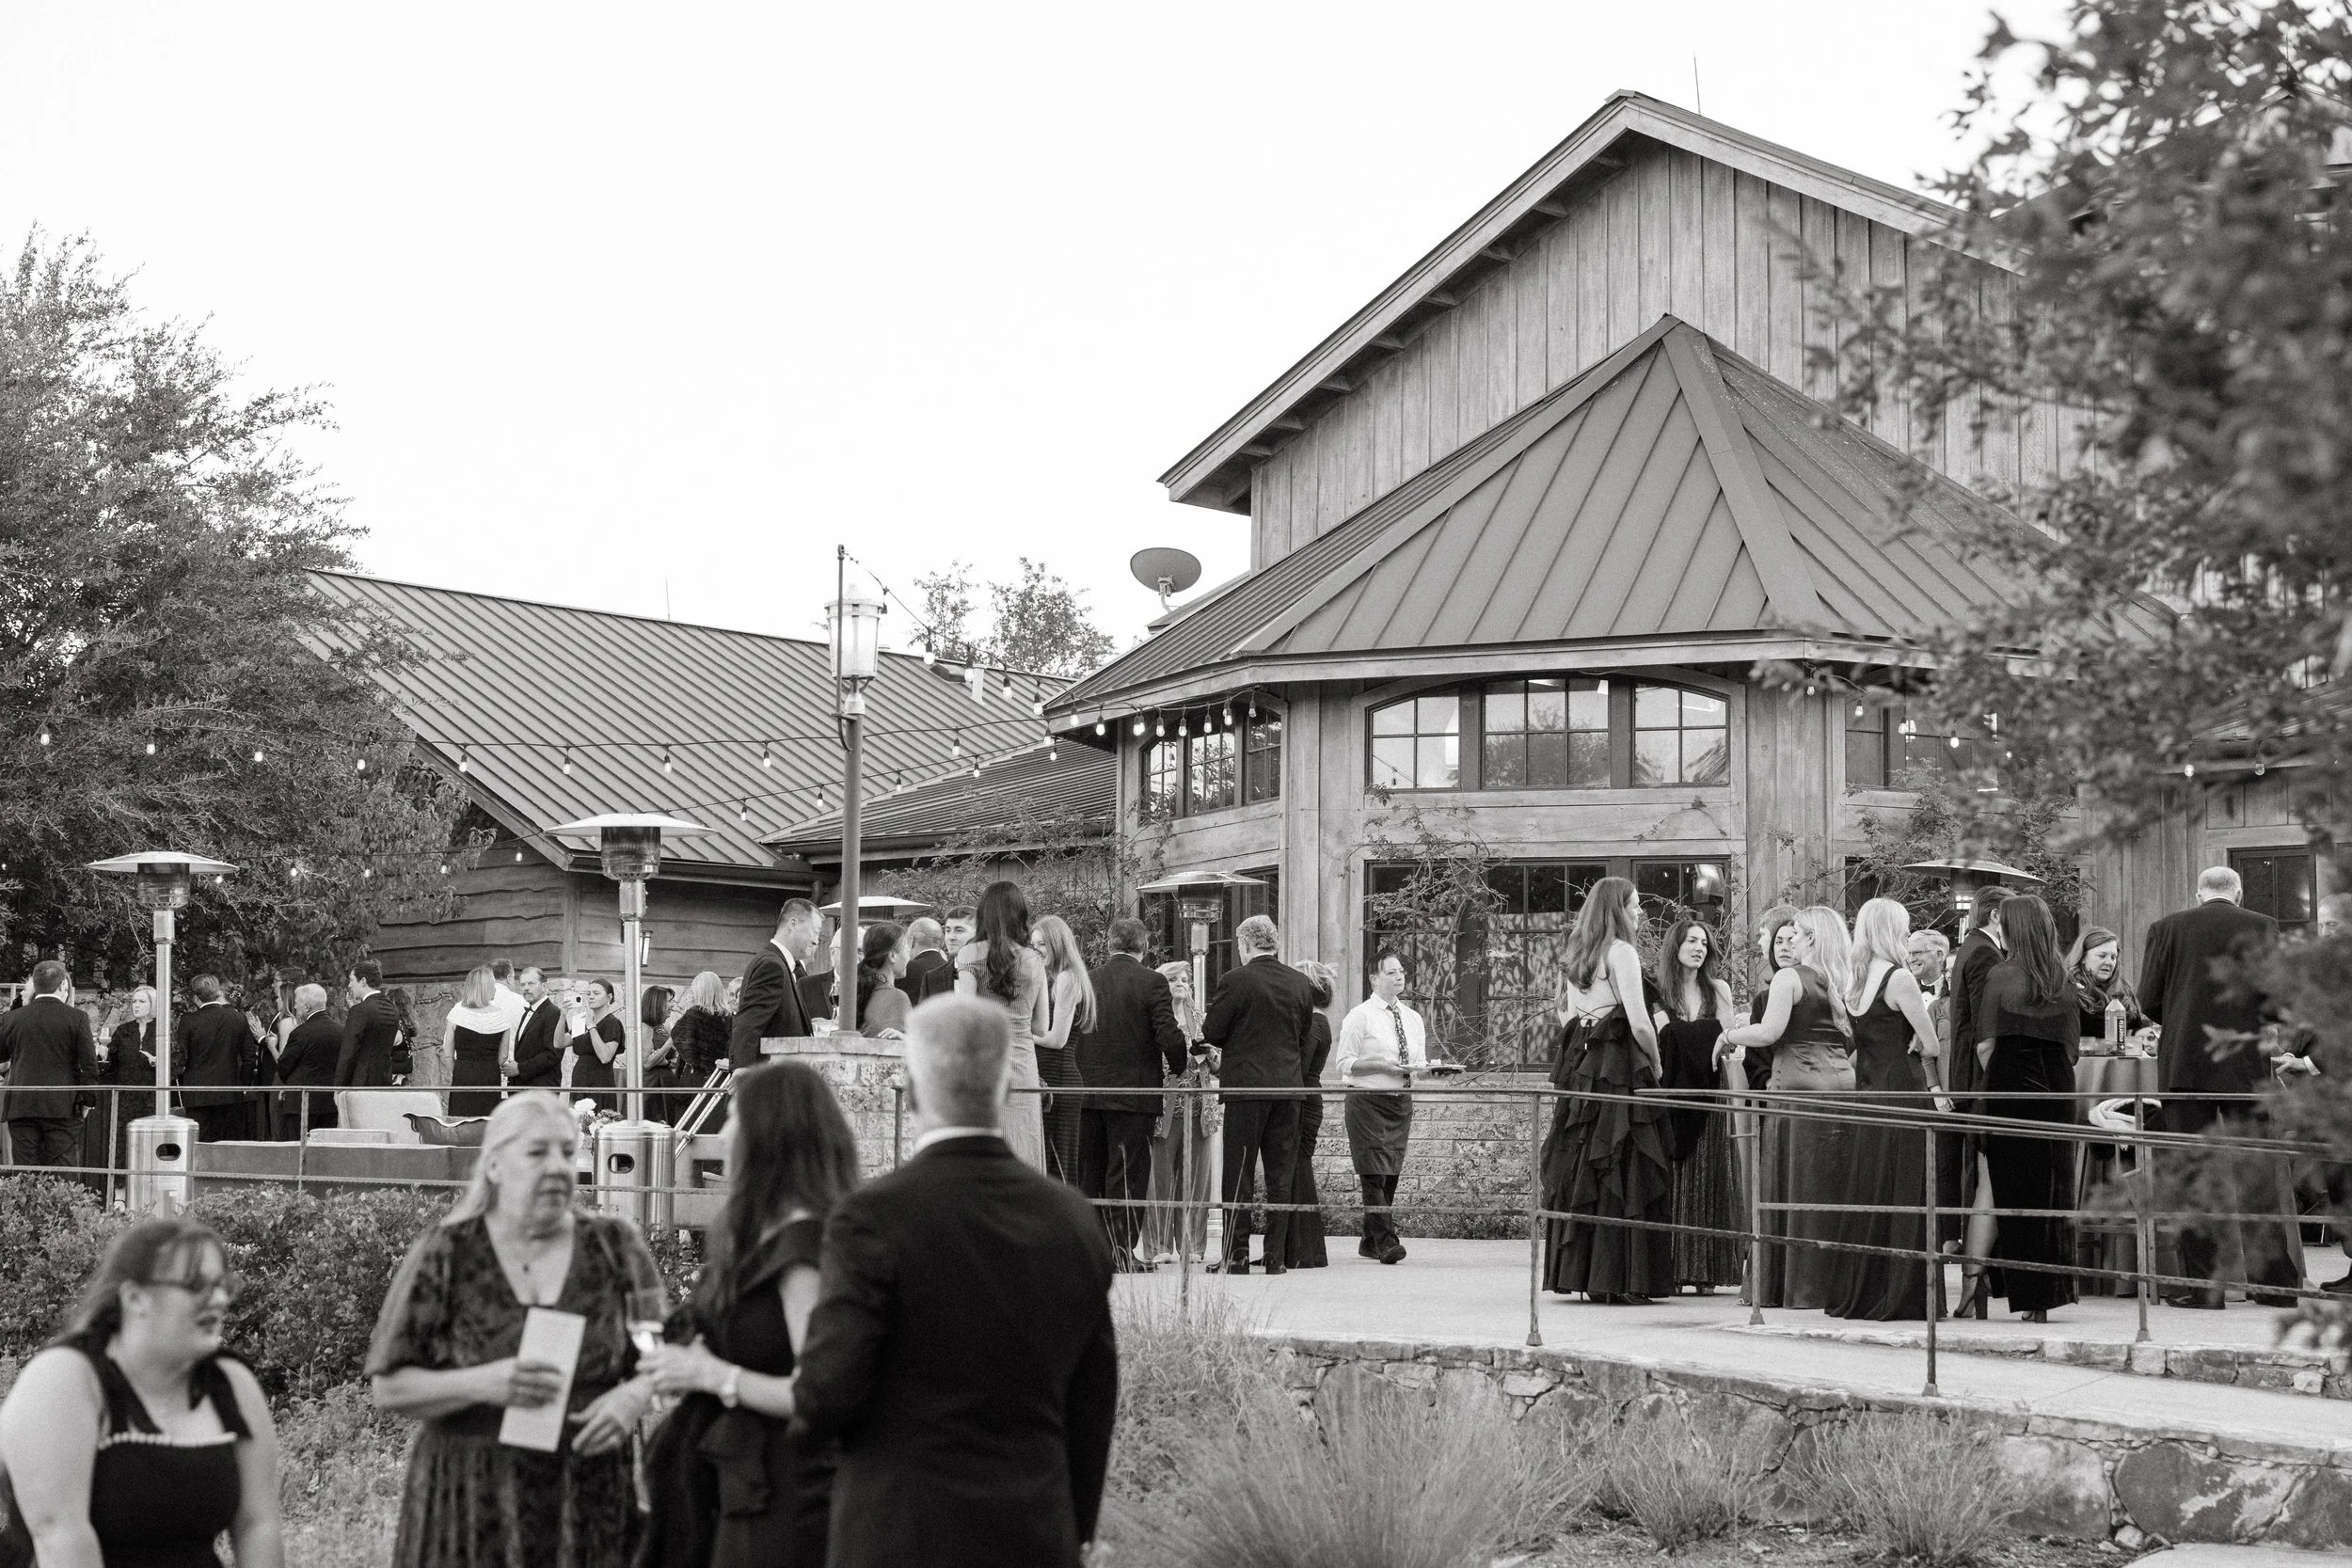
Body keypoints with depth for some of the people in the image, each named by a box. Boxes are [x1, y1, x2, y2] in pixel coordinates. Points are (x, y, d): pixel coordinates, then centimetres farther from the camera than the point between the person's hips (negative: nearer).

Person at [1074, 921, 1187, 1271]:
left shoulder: (1086, 981, 3)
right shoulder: (1152, 982, -9)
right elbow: (1168, 1035, -14)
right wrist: (1177, 1066, 4)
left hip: (1088, 1091, 4)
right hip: (1134, 1091, -4)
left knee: (1090, 1174, 12)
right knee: (1127, 1175, 0)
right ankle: (1120, 1252, -2)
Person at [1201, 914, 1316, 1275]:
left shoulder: (1236, 980, -10)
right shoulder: (1300, 983, 6)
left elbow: (1212, 1033, -5)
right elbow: (1305, 1036, 13)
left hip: (1246, 1086, -5)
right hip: (1288, 1087, 5)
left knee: (1238, 1174, 1)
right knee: (1280, 1175, 8)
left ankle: (1236, 1255, -1)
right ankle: (1276, 1255, 9)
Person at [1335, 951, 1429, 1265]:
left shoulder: (1413, 1019, 14)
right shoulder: (1359, 1016, -4)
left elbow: (1420, 1063, 19)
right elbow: (1346, 1063, -7)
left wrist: (1421, 1068, -4)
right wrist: (1382, 1065, -18)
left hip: (1401, 1100, 6)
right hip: (1367, 1099, -6)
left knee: (1390, 1174, 7)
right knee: (1374, 1174, -12)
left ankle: (1370, 1242, 16)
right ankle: (1385, 1242, -17)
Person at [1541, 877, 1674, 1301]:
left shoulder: (1572, 956, 14)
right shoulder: (1621, 952, -9)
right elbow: (1639, 1022, -14)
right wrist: (1655, 1067, -3)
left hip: (1578, 1068, 7)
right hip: (1620, 1070, -7)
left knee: (1577, 1171, 8)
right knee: (1621, 1174, -4)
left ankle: (1575, 1271, 11)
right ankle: (1618, 1278, -5)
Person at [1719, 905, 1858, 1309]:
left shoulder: (1788, 978, -5)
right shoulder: (1844, 985, 13)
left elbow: (1768, 1033, -14)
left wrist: (1729, 1035, 1)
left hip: (1798, 1085, -6)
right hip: (1842, 1088, 6)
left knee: (1796, 1189, 1)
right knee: (1834, 1191, 8)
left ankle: (1799, 1288, 3)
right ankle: (1836, 1285, 9)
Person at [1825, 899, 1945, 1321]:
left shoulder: (1854, 983, 10)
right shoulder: (1898, 978, -12)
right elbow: (1932, 1046, -11)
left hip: (1867, 1093, 7)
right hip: (1903, 1094, -7)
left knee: (1868, 1192, 12)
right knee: (1904, 1193, -2)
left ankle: (1854, 1293, 15)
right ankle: (1898, 1296, -2)